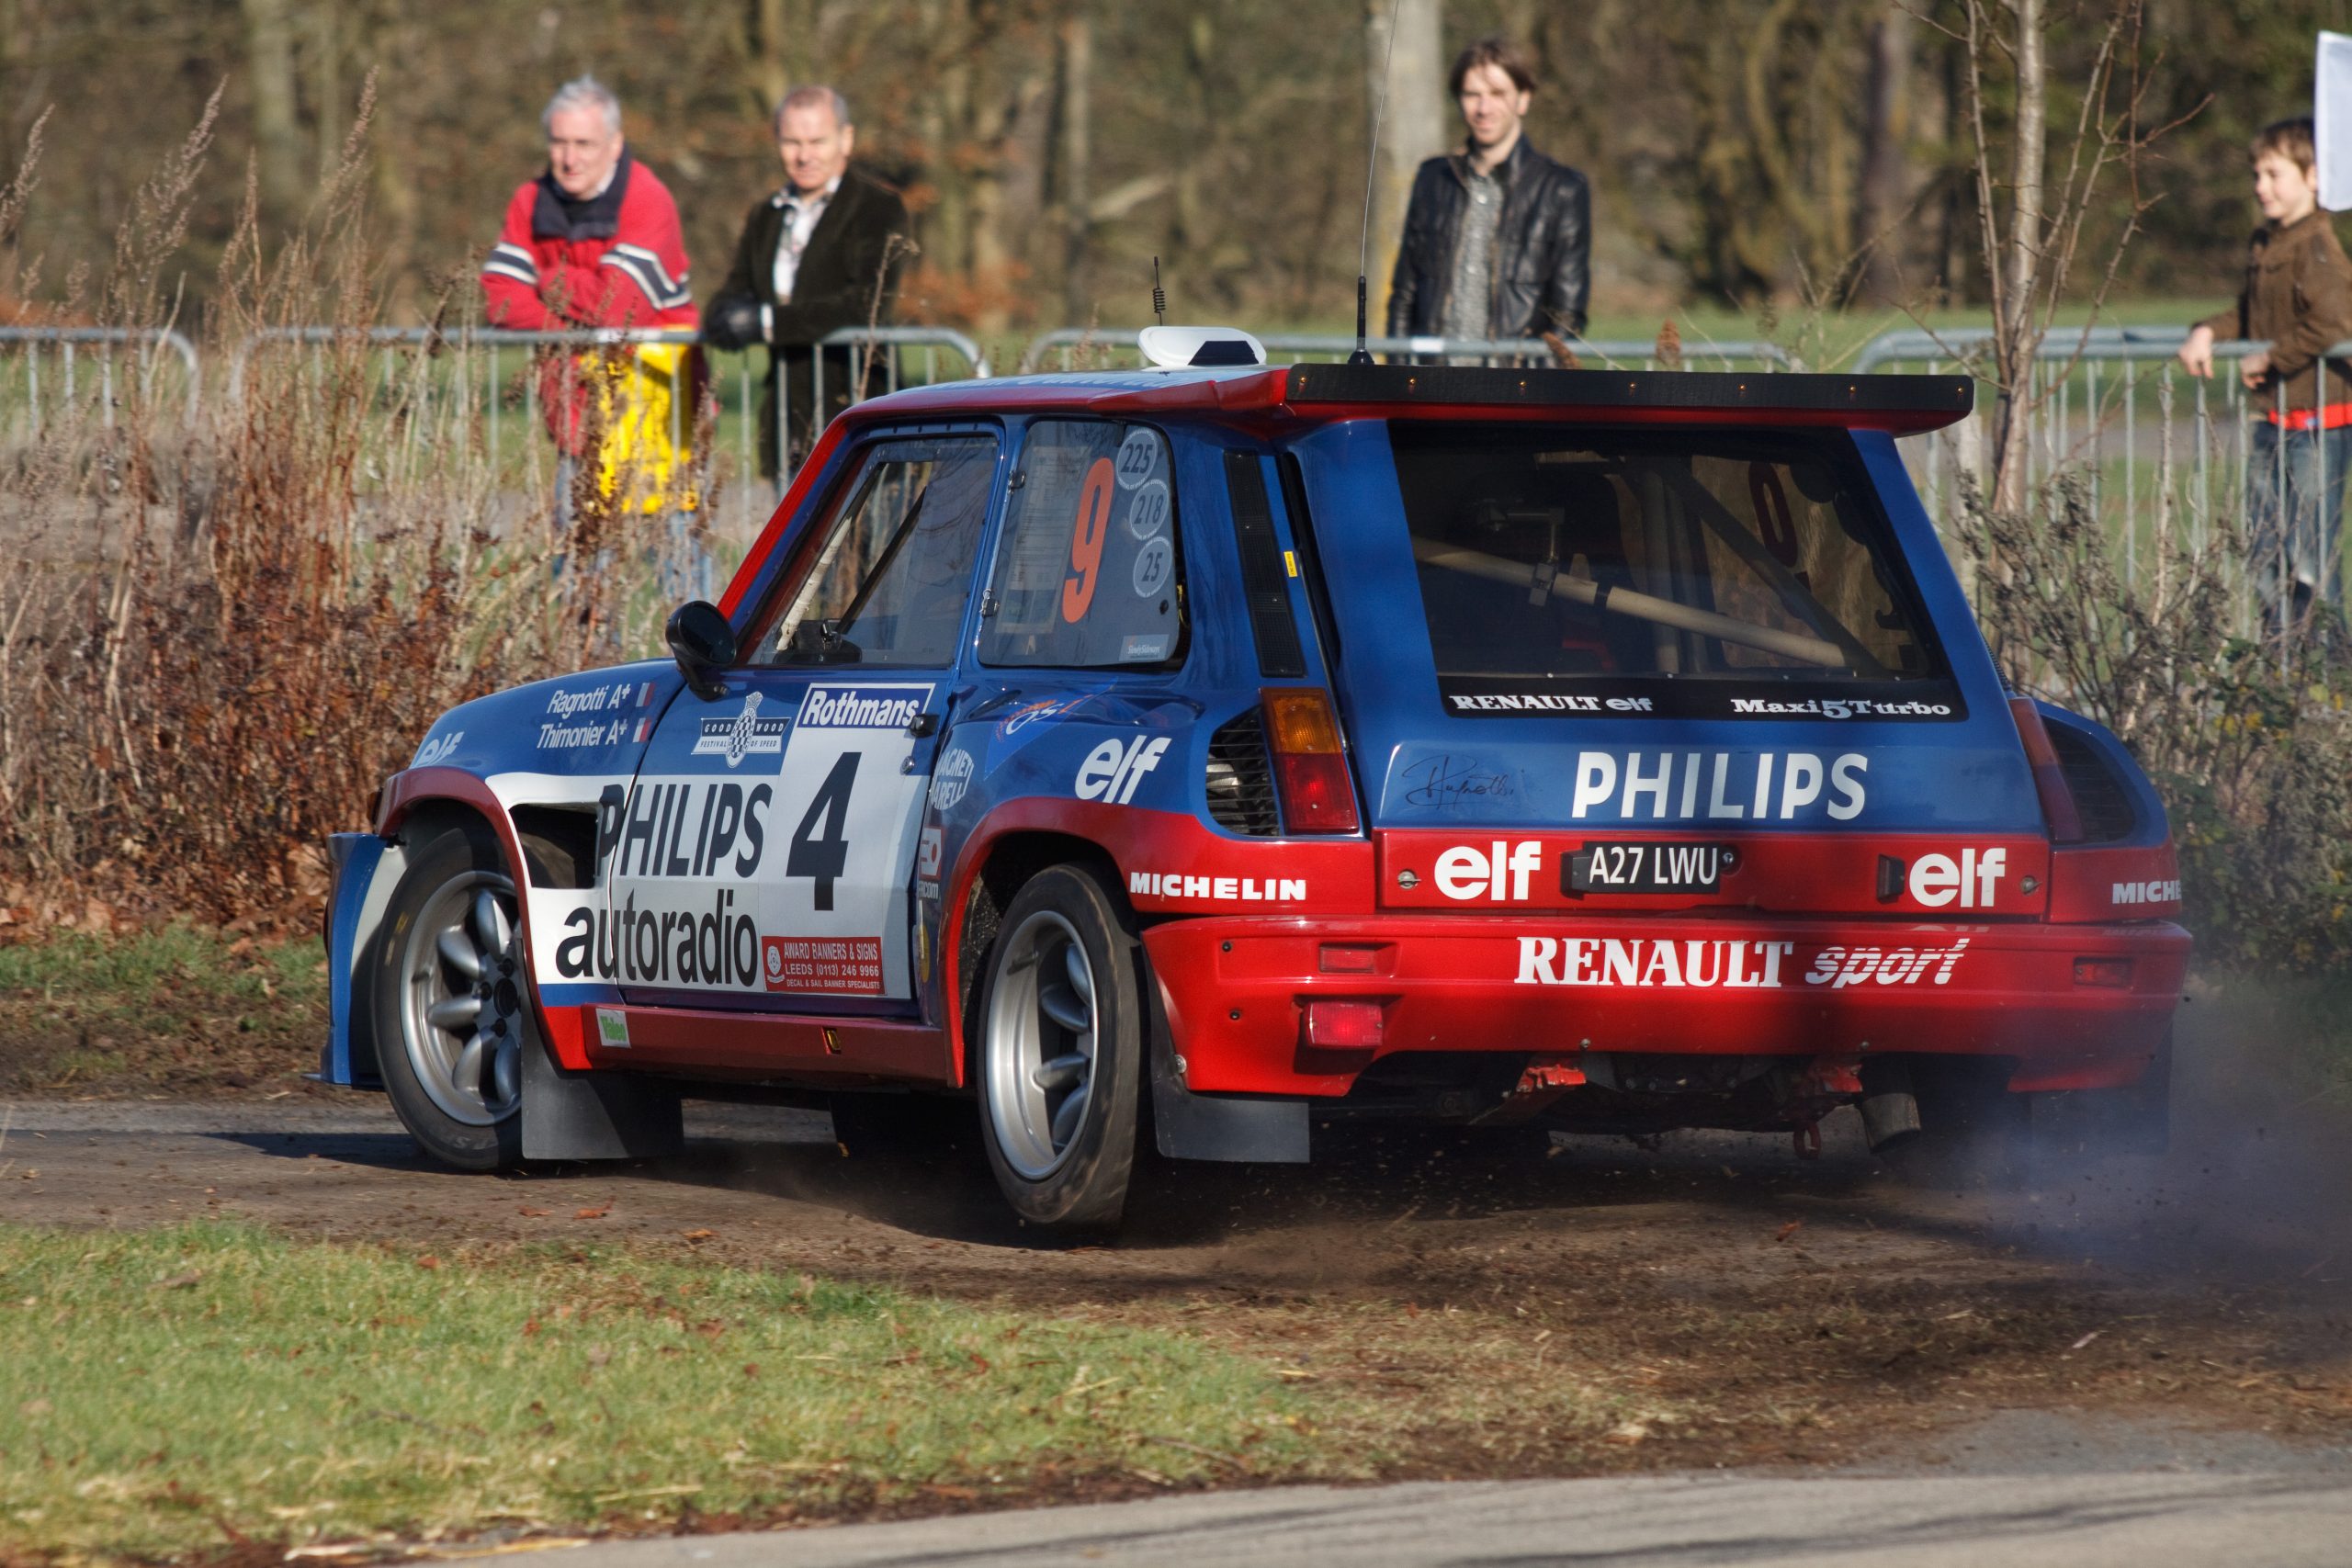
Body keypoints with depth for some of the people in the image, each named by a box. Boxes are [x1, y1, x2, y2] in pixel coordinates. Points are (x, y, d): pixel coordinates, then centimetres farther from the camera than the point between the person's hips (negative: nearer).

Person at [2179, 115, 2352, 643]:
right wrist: (2207, 332, 4)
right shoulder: (2264, 244, 12)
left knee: (2309, 548, -6)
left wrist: (2268, 358, -17)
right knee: (2263, 544, 12)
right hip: (2271, 415, 9)